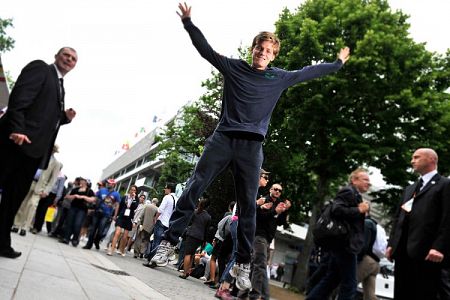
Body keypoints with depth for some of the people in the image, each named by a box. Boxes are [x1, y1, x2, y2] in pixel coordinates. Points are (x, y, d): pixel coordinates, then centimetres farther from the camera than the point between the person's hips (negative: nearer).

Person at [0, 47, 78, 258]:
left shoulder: (60, 88, 27)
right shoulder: (39, 68, 4)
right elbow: (19, 97, -12)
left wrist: (65, 117, 7)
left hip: (34, 148, 8)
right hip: (17, 140, -8)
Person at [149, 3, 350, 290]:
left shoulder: (278, 78, 14)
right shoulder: (233, 67, 11)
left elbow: (308, 72, 24)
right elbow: (206, 49, 13)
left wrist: (337, 63, 32)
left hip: (251, 146, 1)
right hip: (222, 138, 0)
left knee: (248, 205, 2)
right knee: (193, 188, -6)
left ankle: (244, 265, 10)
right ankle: (169, 242, 2)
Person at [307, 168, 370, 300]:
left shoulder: (355, 195, 23)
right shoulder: (348, 191, -8)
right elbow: (337, 210, -22)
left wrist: (362, 213, 14)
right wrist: (359, 210, -16)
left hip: (343, 243, 10)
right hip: (345, 243, -10)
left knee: (330, 279, 13)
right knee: (349, 284, -5)